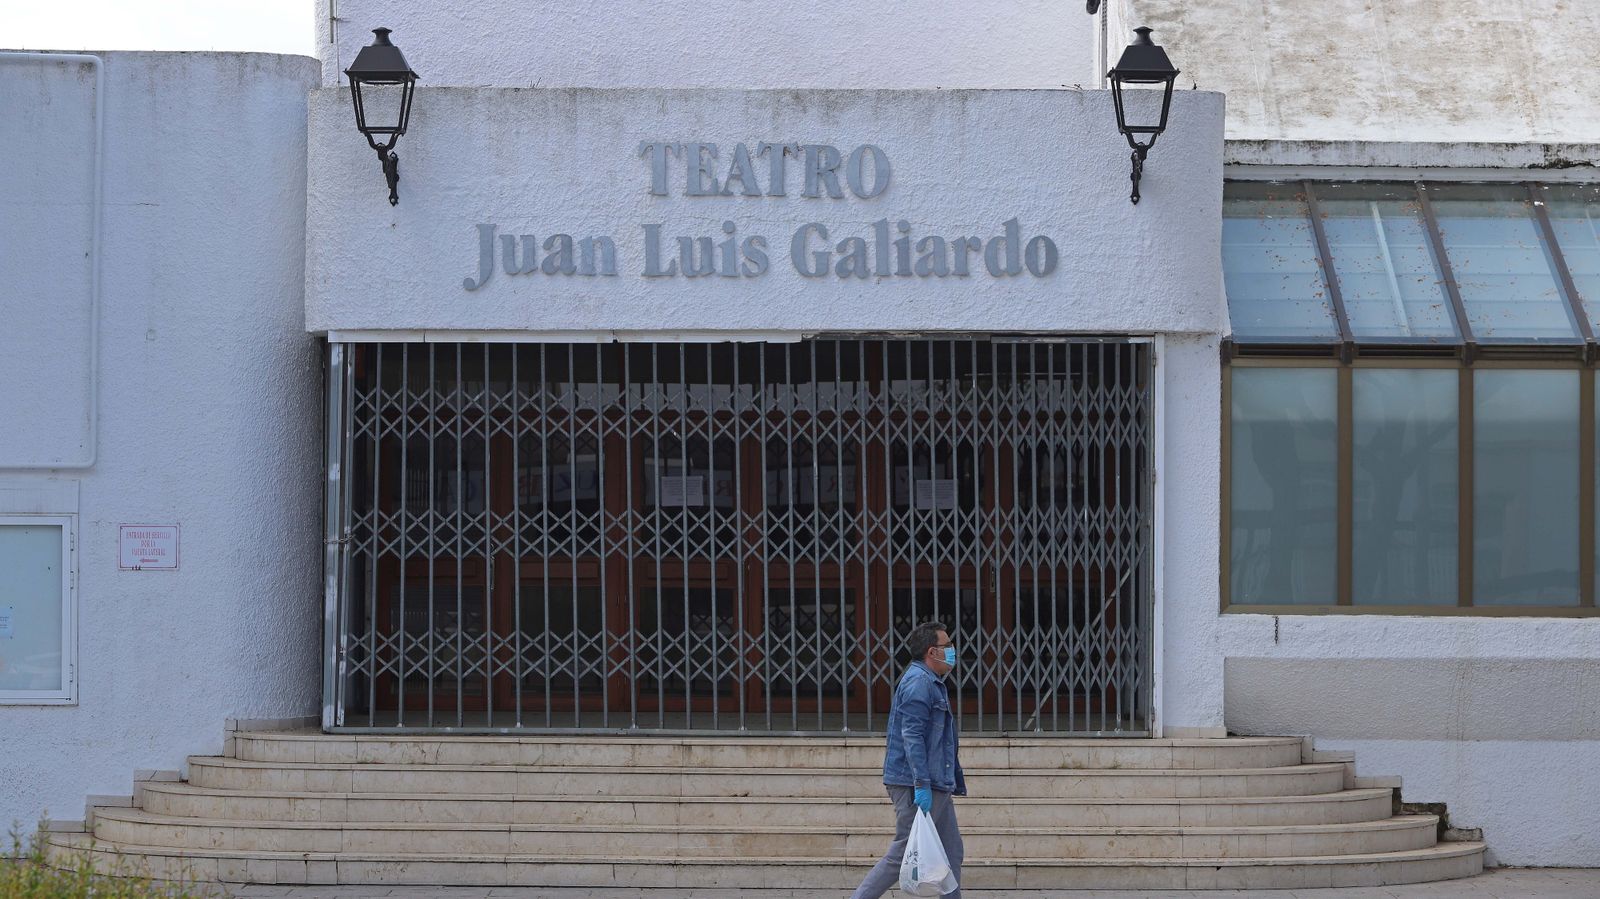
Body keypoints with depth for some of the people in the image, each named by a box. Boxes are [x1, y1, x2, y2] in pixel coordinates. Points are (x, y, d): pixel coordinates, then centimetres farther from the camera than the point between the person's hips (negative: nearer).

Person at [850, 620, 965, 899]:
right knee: (903, 854, -8)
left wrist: (956, 780, 26)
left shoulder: (932, 684, 20)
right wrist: (921, 785, -27)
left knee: (951, 851, 9)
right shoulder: (918, 683, -14)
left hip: (935, 787, 11)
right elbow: (912, 736, -22)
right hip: (916, 783, -11)